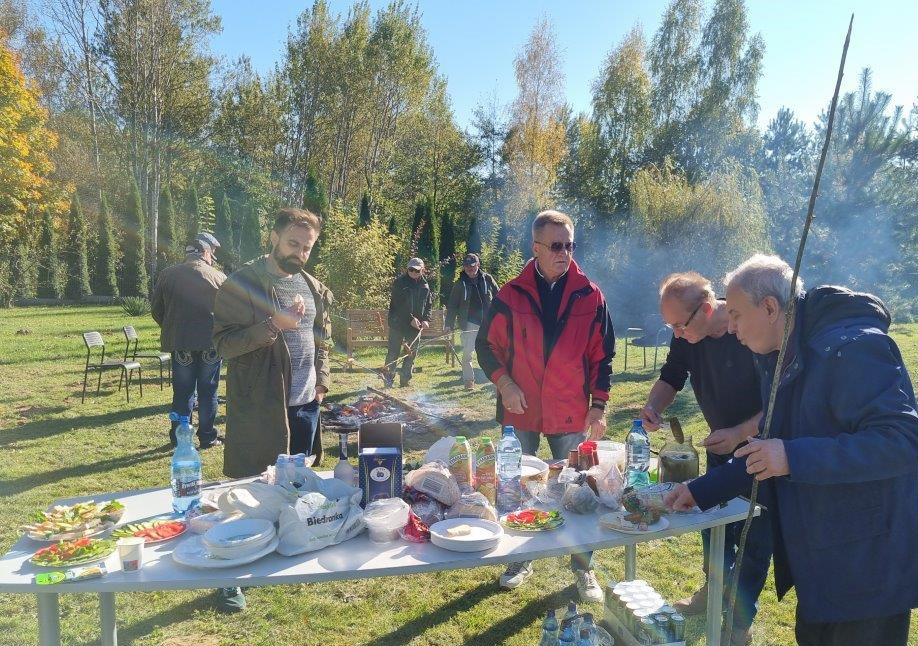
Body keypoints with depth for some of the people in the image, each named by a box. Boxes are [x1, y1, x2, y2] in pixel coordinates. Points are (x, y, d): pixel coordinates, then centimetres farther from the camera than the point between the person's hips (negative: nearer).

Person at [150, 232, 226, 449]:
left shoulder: (168, 274, 1)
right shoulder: (218, 277, -5)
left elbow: (156, 308, 6)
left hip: (180, 343, 2)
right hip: (210, 343, -2)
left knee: (182, 392, 11)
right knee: (208, 392, 8)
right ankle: (207, 437, 14)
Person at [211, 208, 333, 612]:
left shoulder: (314, 288, 10)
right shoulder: (242, 284, -11)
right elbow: (224, 343, -14)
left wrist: (321, 380, 10)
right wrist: (273, 324, -26)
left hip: (305, 404, 6)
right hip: (259, 408, -6)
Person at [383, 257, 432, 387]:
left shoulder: (425, 286, 9)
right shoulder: (399, 282, -7)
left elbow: (429, 305, 14)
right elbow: (397, 305, -13)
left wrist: (426, 319, -3)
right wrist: (410, 318, -18)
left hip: (416, 325, 5)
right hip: (398, 323, -5)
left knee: (411, 354, 8)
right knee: (393, 352, -4)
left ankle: (405, 380, 18)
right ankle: (388, 379, 5)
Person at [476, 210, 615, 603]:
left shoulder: (590, 297, -2)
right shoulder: (510, 295, -4)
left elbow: (602, 355, 3)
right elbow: (486, 344, 3)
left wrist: (599, 404, -2)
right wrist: (503, 382, -11)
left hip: (571, 413, 0)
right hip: (520, 410, 1)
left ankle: (584, 569, 26)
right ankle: (520, 562, 33)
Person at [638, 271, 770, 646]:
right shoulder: (687, 336, -12)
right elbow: (671, 377, 2)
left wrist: (741, 433, -34)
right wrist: (653, 407, -17)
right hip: (721, 446, 6)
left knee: (753, 538, 3)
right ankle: (713, 592, 40)